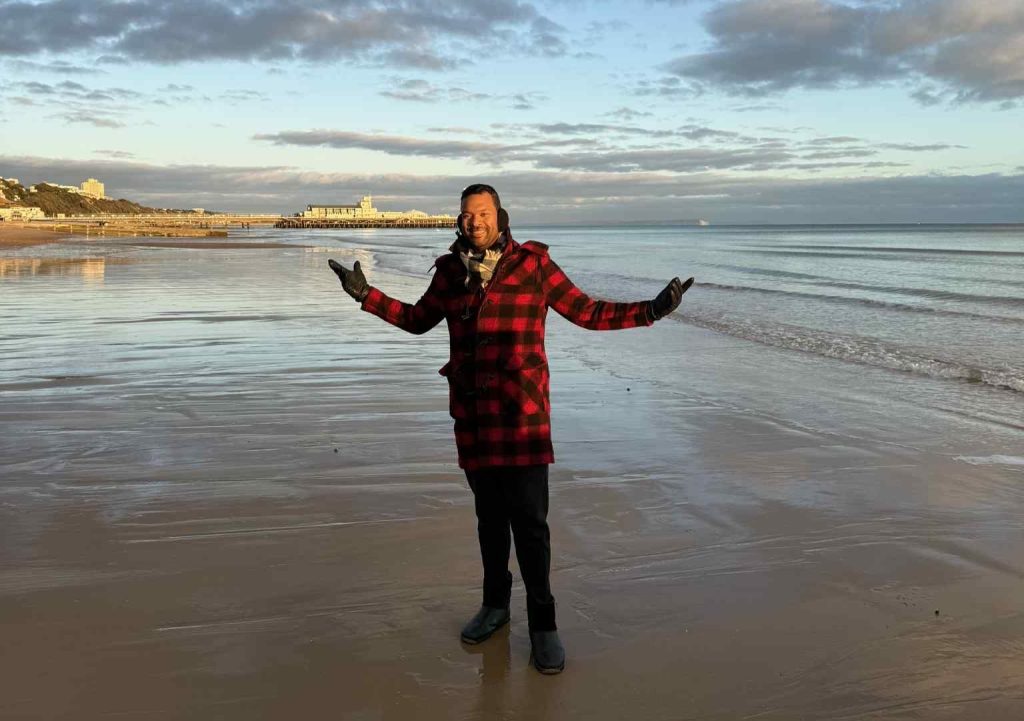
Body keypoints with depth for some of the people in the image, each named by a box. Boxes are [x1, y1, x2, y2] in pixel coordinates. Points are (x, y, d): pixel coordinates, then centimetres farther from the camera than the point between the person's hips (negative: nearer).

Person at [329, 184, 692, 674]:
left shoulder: (533, 264, -2)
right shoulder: (450, 271, 8)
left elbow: (587, 313, 0)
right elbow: (417, 320, 22)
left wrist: (650, 311, -11)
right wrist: (366, 295, 14)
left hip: (523, 412, -3)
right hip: (473, 412, 4)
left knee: (529, 518, -5)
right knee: (489, 514, 15)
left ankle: (542, 624, 10)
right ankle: (495, 604, 32)